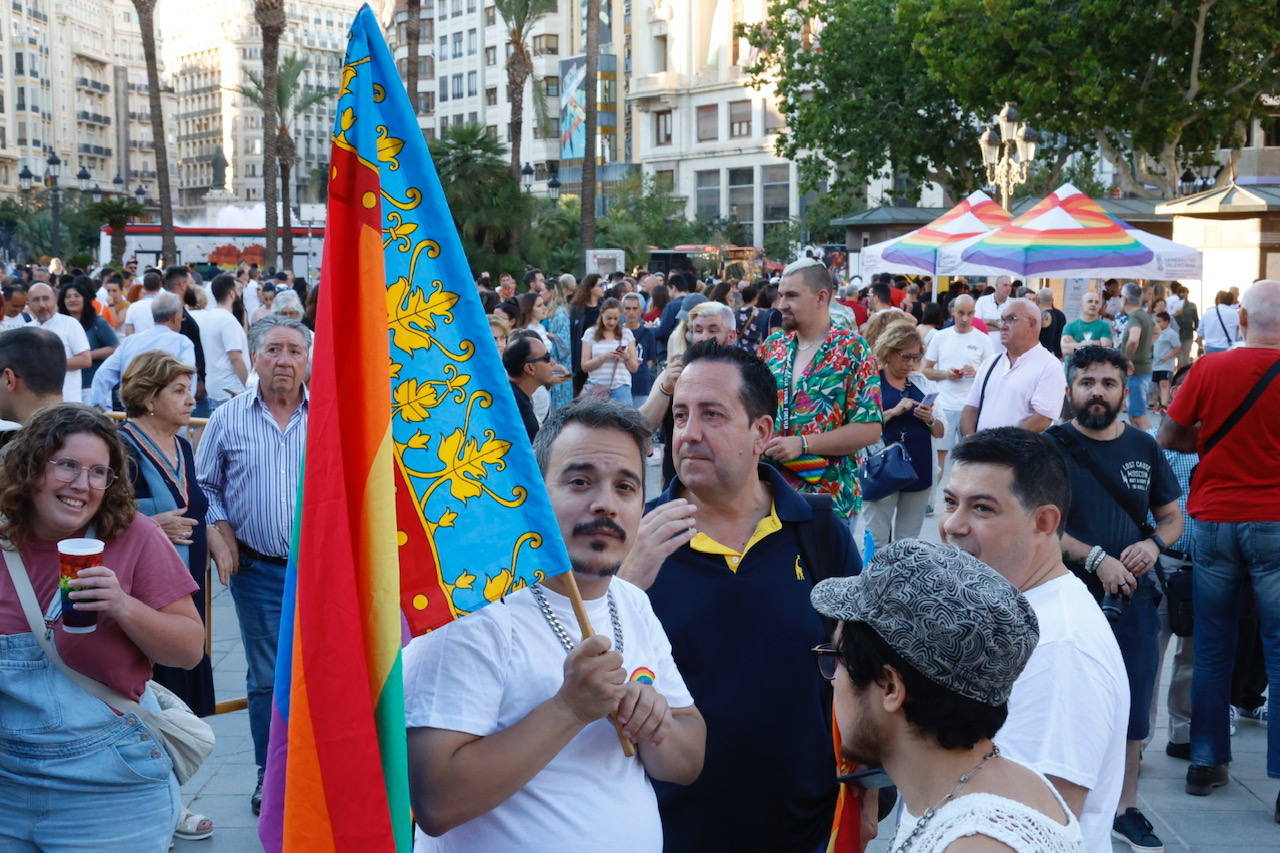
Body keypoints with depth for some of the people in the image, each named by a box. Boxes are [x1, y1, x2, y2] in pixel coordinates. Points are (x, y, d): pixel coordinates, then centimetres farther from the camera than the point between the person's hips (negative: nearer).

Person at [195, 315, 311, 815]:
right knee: (266, 678, 8)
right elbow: (207, 485, 11)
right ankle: (270, 775, 21)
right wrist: (223, 535, -2)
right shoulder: (228, 418, 3)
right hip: (258, 569, 1)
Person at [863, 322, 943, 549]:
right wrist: (894, 412, -18)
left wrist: (930, 420, -6)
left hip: (920, 469, 5)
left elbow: (940, 432, 14)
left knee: (909, 541, 9)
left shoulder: (922, 383, 12)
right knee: (877, 540, -3)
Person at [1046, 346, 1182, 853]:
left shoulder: (1143, 447, 6)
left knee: (1132, 708, 11)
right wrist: (1095, 558, -21)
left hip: (1133, 598, 4)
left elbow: (1172, 516, 13)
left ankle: (1125, 809, 26)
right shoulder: (1050, 446, -6)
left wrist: (1155, 543, -9)